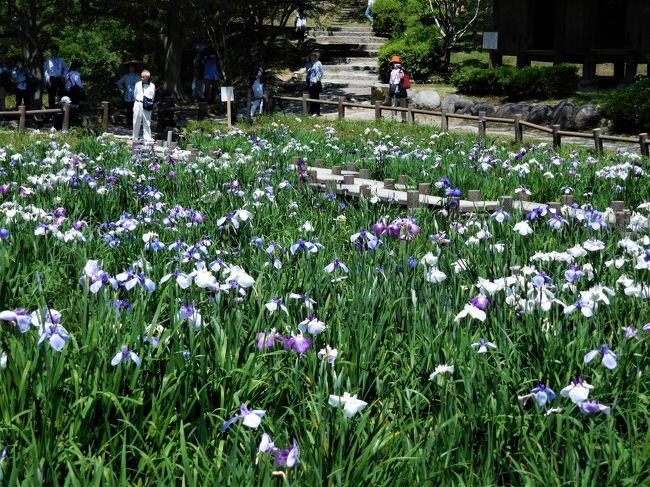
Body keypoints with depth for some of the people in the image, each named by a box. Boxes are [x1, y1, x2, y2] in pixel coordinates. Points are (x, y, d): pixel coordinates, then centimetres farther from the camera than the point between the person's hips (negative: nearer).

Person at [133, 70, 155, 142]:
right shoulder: (138, 84, 3)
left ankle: (147, 139, 6)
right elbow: (135, 95, 14)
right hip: (138, 104, 1)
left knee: (147, 123, 1)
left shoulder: (152, 86, 1)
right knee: (136, 122, 6)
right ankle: (135, 138, 17)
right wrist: (138, 101, 13)